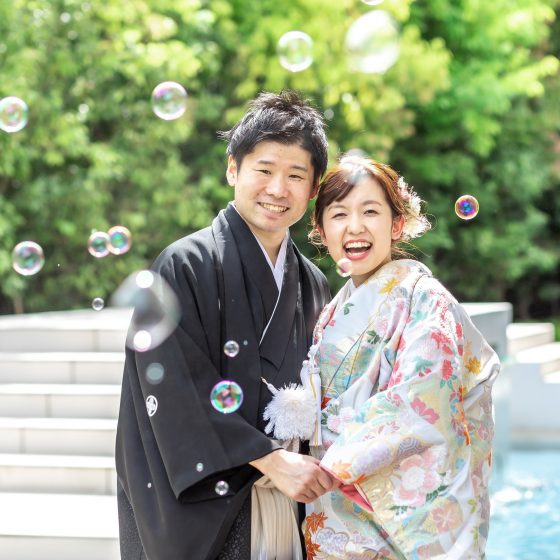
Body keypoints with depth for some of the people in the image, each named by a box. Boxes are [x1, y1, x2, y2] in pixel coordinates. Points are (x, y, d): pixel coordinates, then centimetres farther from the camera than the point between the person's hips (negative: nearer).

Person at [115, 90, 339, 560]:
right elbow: (178, 391, -15)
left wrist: (312, 468, -2)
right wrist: (271, 460, -16)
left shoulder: (313, 286, 9)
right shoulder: (185, 266, -8)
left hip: (287, 502, 5)